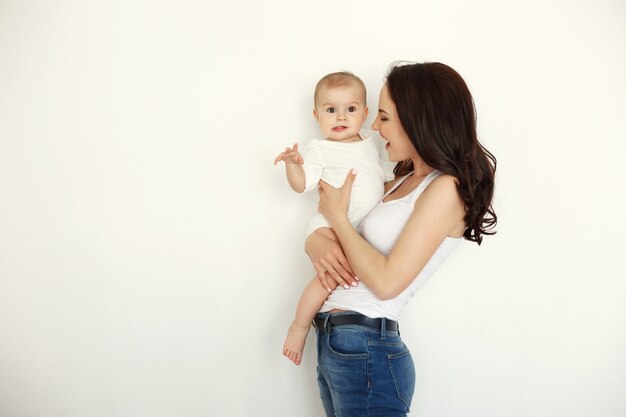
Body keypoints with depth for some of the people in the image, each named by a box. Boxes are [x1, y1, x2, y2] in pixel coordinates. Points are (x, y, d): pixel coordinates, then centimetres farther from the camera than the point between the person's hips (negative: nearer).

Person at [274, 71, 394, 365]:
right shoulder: (319, 150, -1)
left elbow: (383, 179, 29)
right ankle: (299, 327, -10)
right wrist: (292, 163, -26)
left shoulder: (373, 144, 17)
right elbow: (301, 185, -10)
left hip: (366, 227, 7)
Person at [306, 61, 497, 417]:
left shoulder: (446, 189, -13)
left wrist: (338, 215, -9)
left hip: (366, 351, -8)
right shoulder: (403, 182, 12)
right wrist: (316, 241, -8)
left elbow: (387, 281, -18)